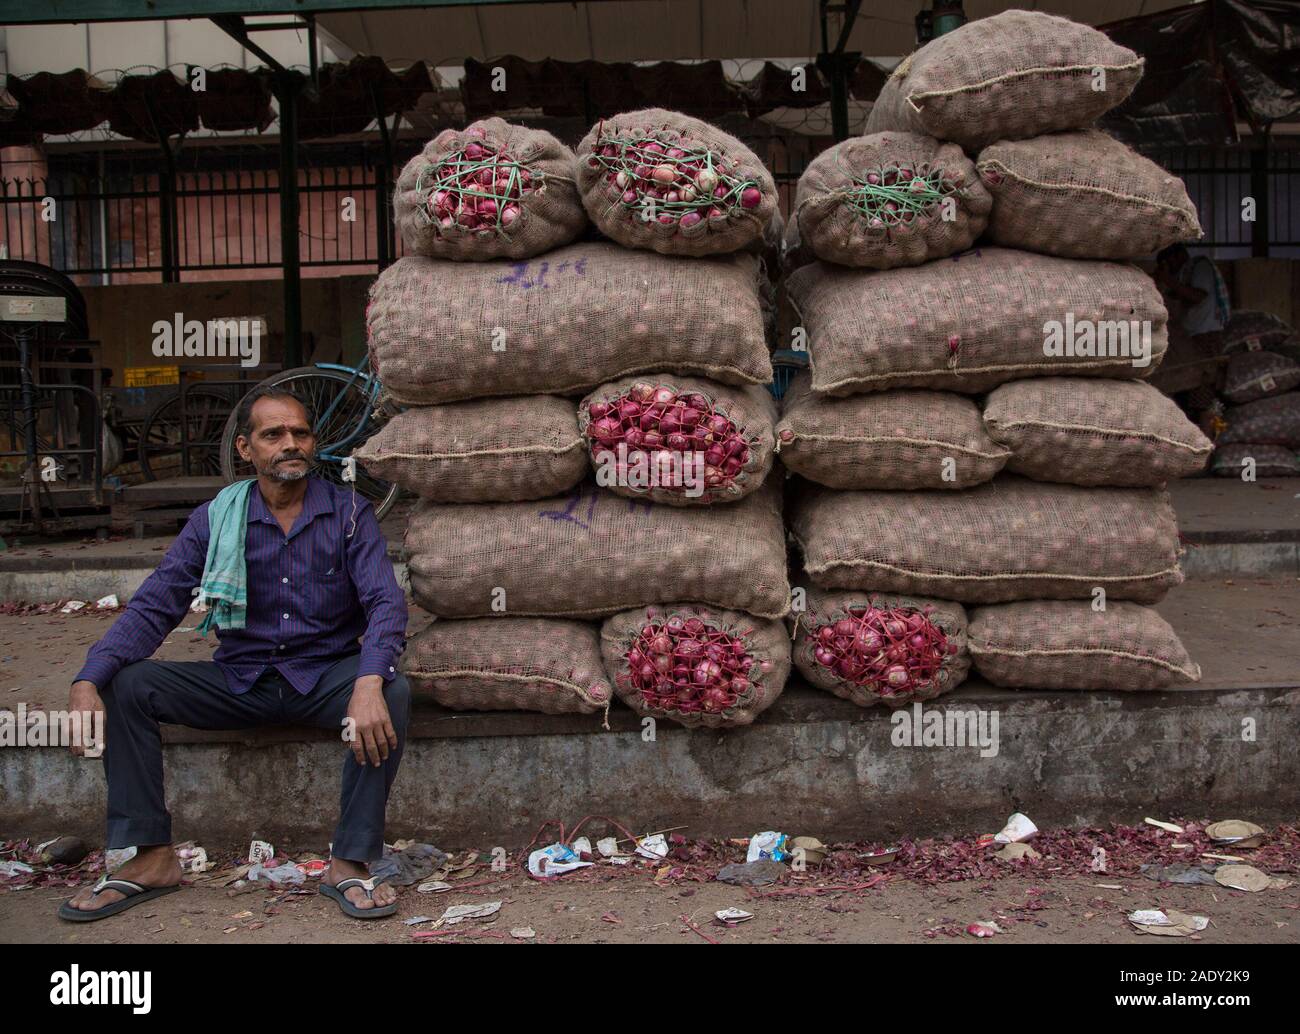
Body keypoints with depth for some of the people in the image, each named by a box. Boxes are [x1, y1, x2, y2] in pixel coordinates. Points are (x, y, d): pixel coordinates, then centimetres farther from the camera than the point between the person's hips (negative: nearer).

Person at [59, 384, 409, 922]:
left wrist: (368, 684, -36)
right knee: (126, 686, -16)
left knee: (393, 692, -32)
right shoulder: (215, 519, 0)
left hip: (325, 676, -2)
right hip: (239, 682, 2)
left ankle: (349, 863, -22)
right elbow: (153, 607, -5)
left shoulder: (348, 513, -4)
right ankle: (152, 857, -7)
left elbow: (386, 601, -16)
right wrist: (87, 682, -23)